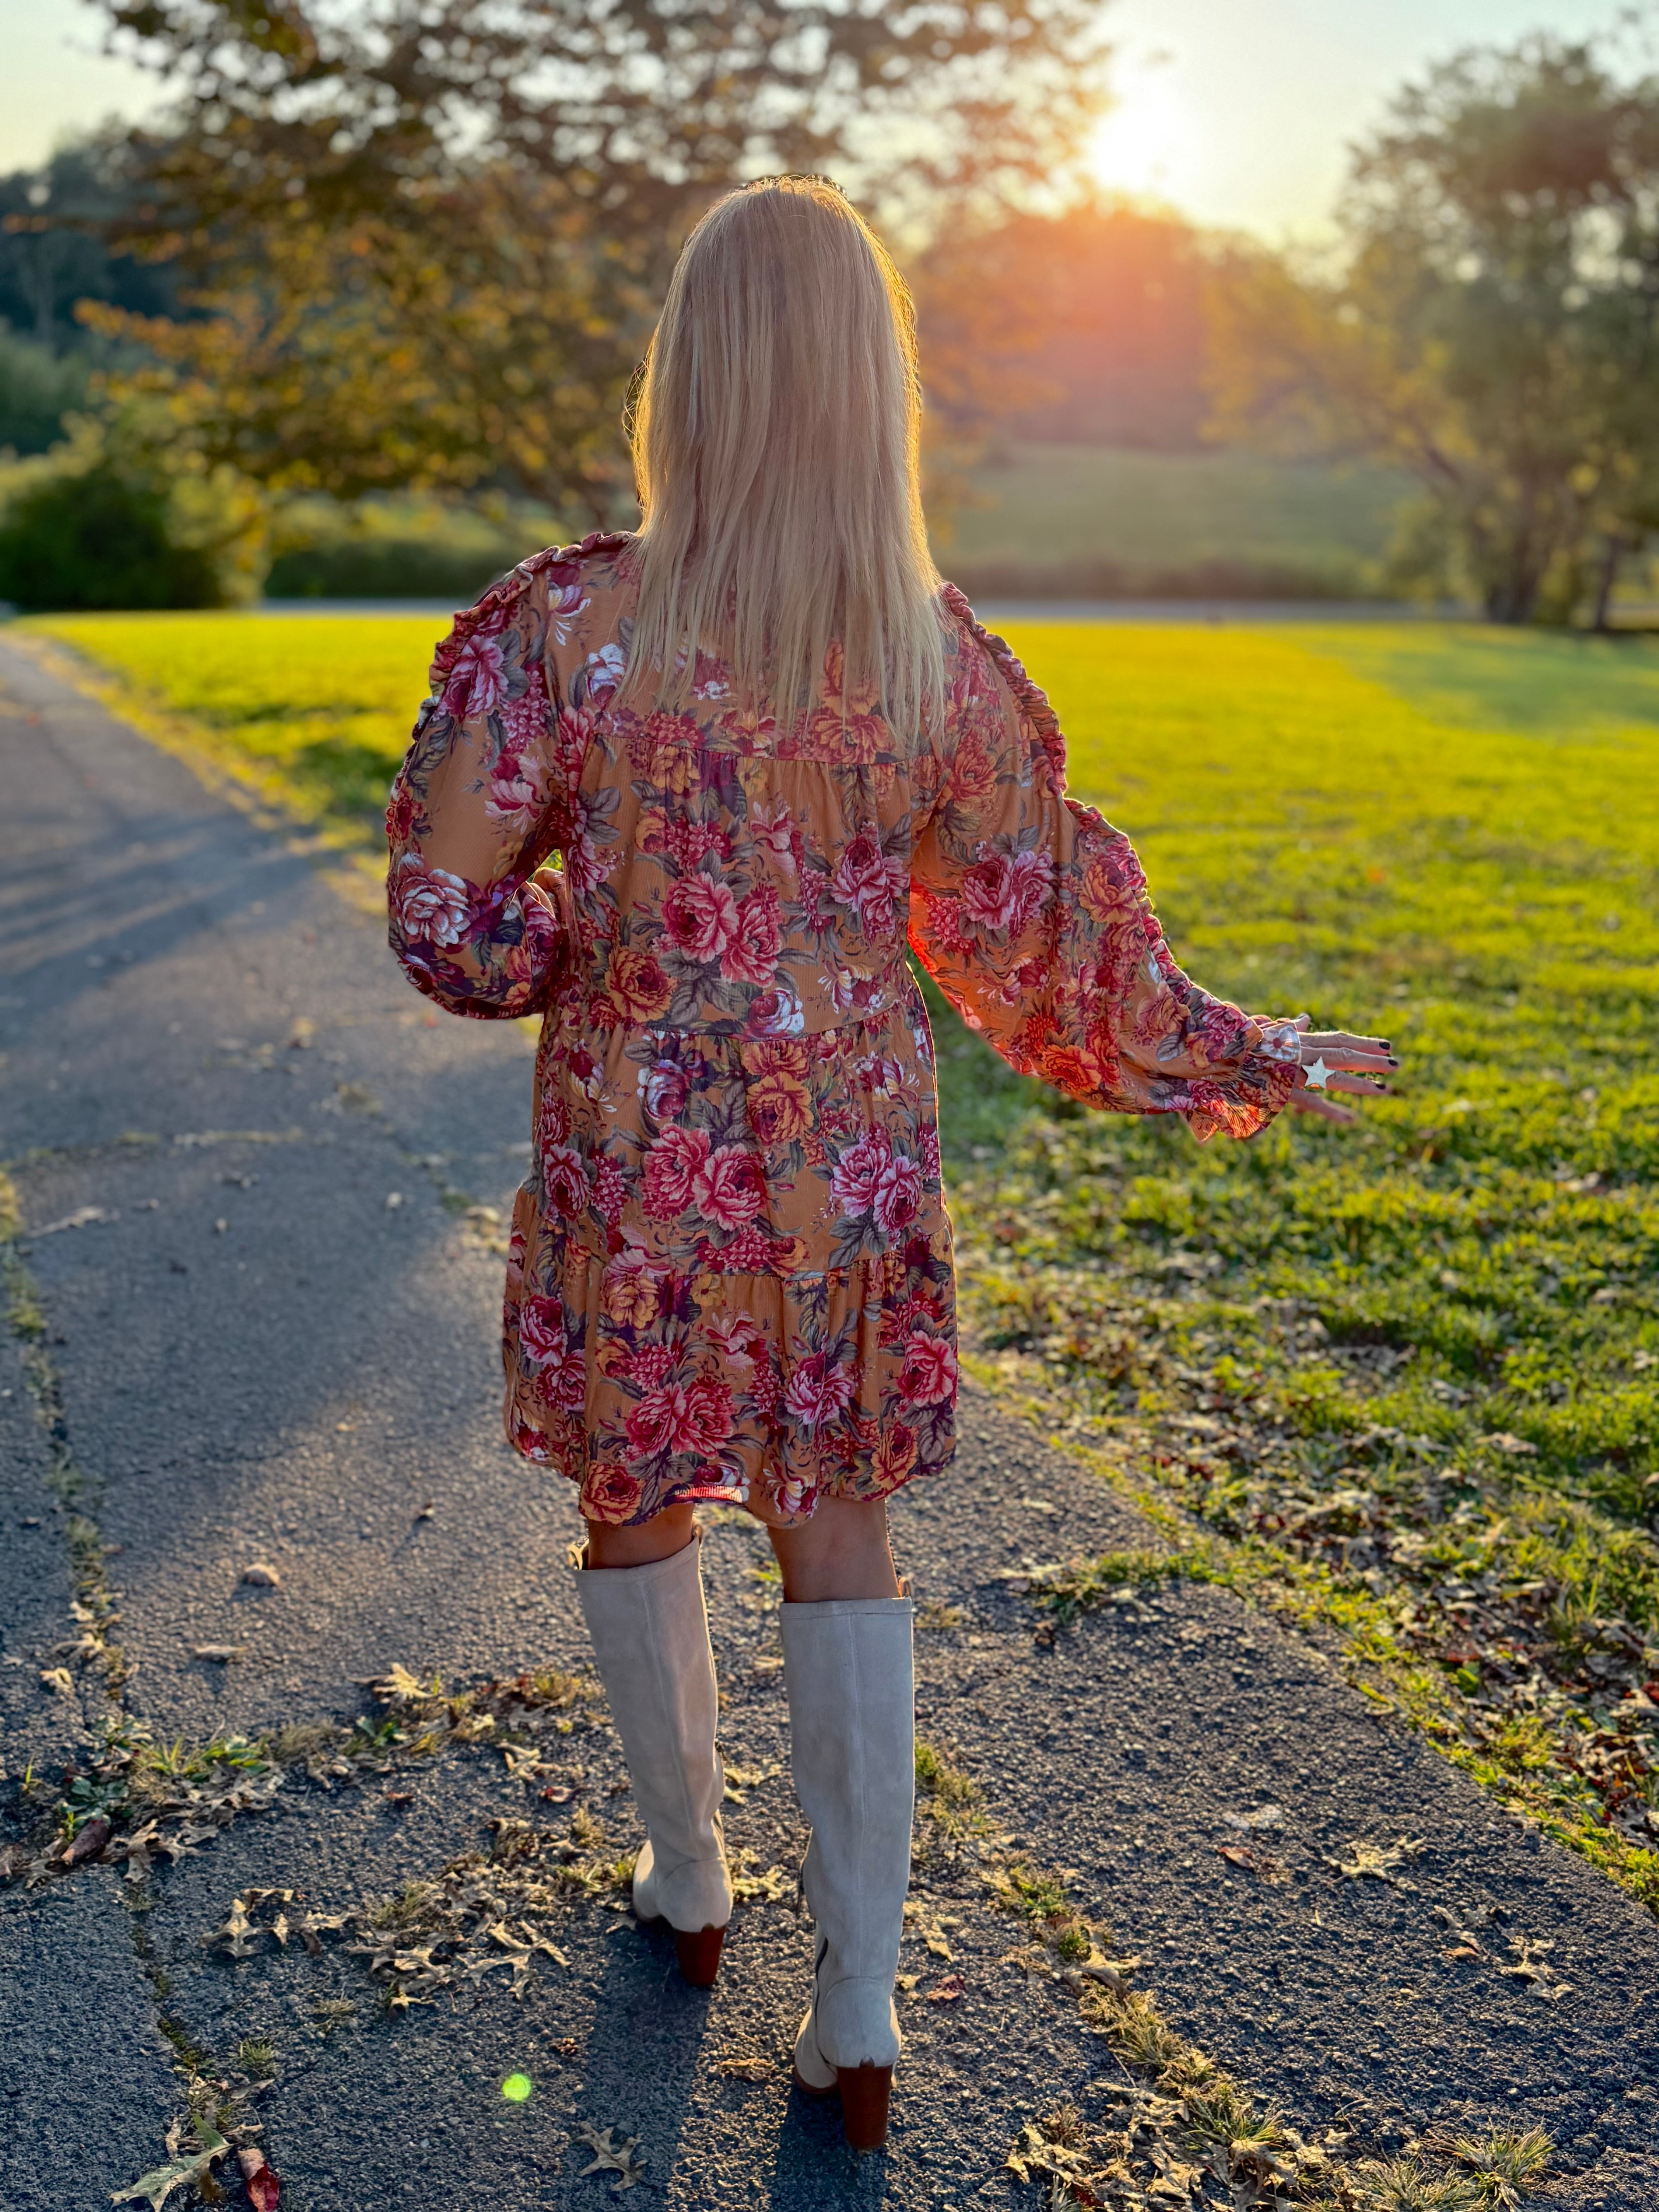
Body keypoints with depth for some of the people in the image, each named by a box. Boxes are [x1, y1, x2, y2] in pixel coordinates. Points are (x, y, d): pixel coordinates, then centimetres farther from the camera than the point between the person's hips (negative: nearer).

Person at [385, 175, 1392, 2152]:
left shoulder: (575, 623, -13)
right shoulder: (939, 658, -6)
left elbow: (449, 918, -10)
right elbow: (1047, 944, 0)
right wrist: (1263, 1066, 14)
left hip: (636, 1152, -2)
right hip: (849, 1166, 2)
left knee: (635, 1507, 21)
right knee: (839, 1539, 15)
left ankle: (685, 1876, 40)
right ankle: (860, 2007, 21)